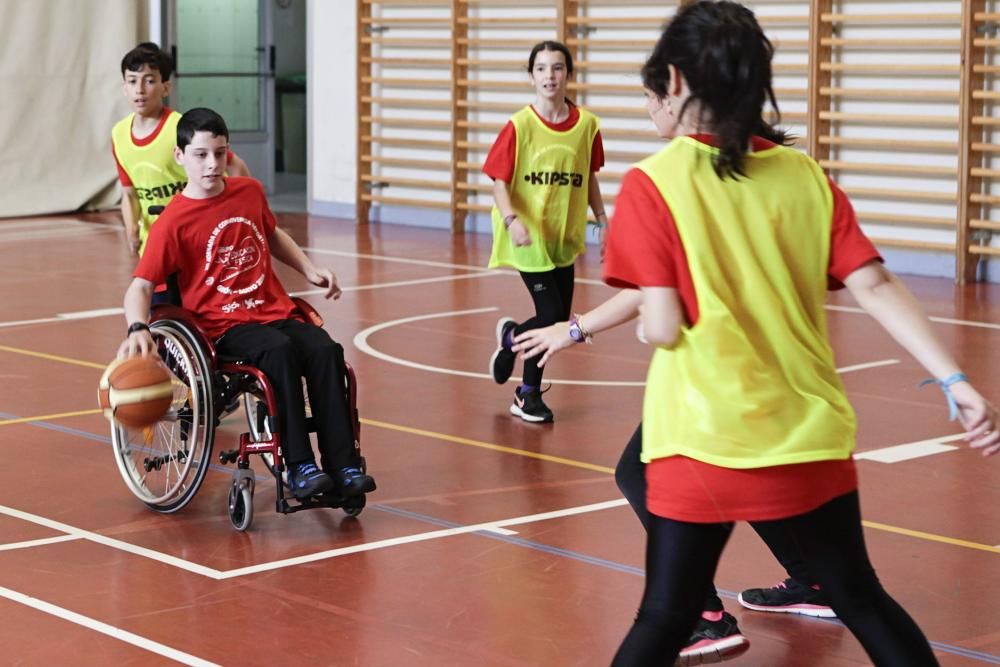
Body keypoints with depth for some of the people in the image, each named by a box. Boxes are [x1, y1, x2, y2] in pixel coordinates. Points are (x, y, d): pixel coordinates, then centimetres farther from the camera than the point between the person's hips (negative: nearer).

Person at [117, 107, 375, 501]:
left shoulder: (250, 192, 9)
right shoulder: (173, 221, -7)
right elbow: (141, 286, -10)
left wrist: (310, 270, 17)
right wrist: (138, 328, -30)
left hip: (276, 313, 5)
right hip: (222, 328, -5)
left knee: (325, 351, -24)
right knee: (280, 351, -35)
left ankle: (342, 468, -26)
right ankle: (299, 469, -32)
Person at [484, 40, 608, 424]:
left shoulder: (586, 125, -3)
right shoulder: (519, 125, -12)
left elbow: (589, 177, 10)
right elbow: (499, 180, -11)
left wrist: (602, 219, 6)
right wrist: (511, 220, -26)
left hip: (564, 235, 4)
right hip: (529, 235, -4)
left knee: (558, 320, 8)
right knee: (551, 315, -8)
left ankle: (511, 336, 38)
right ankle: (529, 394, 14)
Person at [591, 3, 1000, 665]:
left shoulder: (651, 186, -9)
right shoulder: (809, 176, 4)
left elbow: (663, 329, -14)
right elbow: (876, 287, -5)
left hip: (704, 443, -4)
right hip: (811, 436, 4)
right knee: (862, 600, 18)